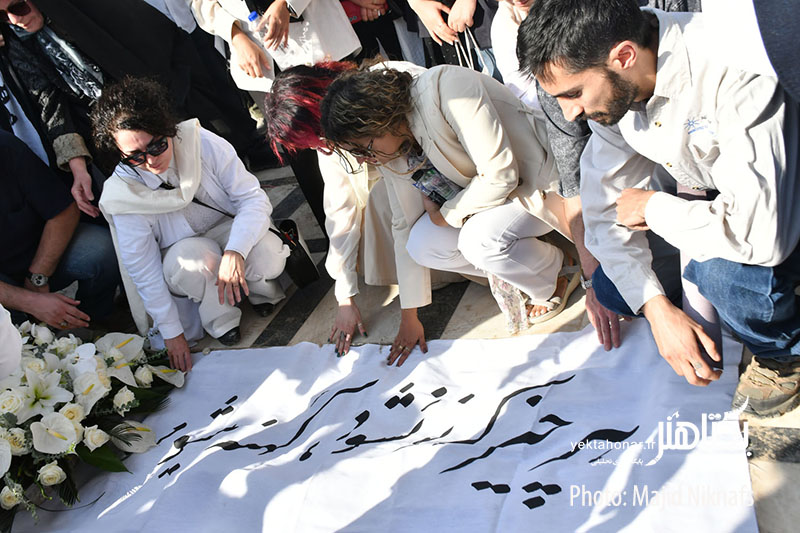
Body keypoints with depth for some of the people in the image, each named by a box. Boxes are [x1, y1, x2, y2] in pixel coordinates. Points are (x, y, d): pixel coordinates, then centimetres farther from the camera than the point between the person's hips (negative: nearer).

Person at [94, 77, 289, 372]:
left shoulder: (202, 143, -22)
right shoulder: (123, 193, -21)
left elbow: (252, 197, -20)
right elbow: (143, 270, -15)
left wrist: (235, 251, -38)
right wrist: (172, 333, -13)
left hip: (233, 229, 1)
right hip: (184, 253, 0)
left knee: (268, 258, -32)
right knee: (189, 260, -37)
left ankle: (259, 290, 5)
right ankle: (221, 320, -8)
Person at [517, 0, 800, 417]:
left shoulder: (737, 72, -37)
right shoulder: (609, 84, -15)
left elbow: (762, 231, -42)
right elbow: (605, 209, -9)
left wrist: (653, 207, -25)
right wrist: (658, 308, -19)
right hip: (712, 204, 6)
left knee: (725, 269, -34)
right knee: (613, 289, -5)